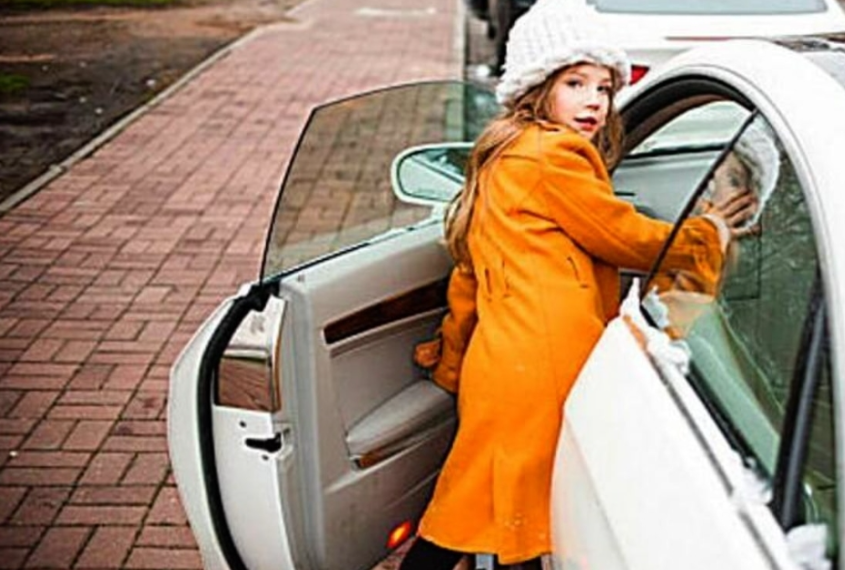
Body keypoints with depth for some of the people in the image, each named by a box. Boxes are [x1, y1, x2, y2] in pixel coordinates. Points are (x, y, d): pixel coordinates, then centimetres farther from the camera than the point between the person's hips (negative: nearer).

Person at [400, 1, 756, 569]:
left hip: (503, 363, 10)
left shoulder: (505, 155, 22)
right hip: (542, 367, -10)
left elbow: (468, 275, 24)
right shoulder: (553, 156, -9)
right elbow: (628, 239, -3)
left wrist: (453, 359, 30)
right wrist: (710, 232, 13)